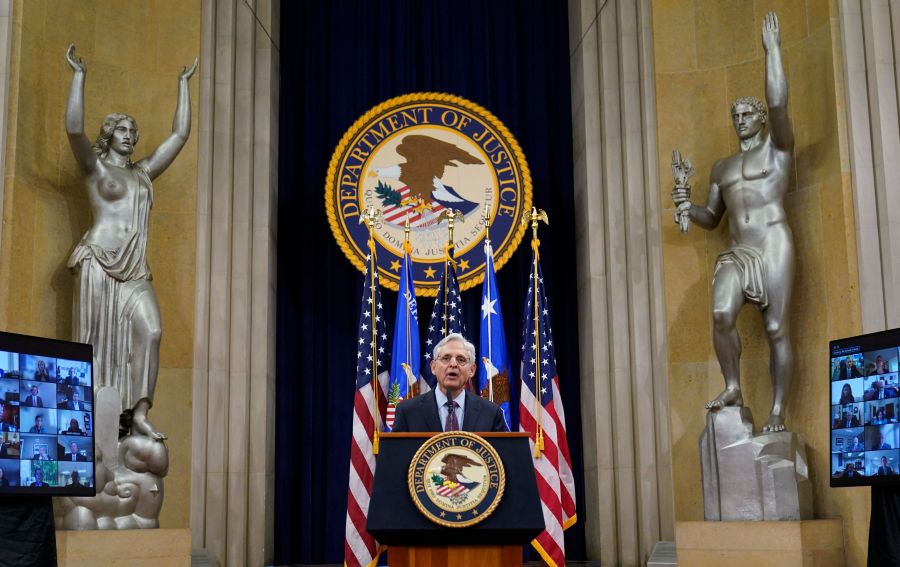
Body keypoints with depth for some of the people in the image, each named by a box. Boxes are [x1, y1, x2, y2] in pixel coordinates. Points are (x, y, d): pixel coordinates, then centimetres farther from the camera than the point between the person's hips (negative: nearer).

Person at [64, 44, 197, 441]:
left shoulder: (143, 171, 22)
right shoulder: (95, 166, 8)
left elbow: (180, 134, 23)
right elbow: (73, 128, -10)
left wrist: (183, 83, 25)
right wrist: (78, 76, -10)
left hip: (135, 270, 5)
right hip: (99, 262, -4)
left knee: (149, 332, -12)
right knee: (97, 337, -5)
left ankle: (139, 414, -14)